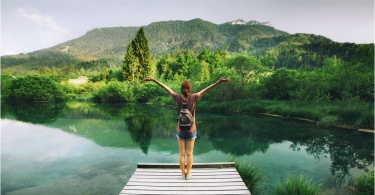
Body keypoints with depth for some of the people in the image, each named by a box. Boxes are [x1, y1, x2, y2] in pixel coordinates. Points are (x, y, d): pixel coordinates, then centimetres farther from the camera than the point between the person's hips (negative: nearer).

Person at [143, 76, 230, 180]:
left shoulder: (178, 98, -13)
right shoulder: (193, 98, -17)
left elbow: (166, 87, -8)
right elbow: (206, 89, -21)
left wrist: (153, 79, -4)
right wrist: (219, 81, -23)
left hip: (180, 130, 1)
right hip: (191, 130, -1)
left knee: (182, 153, 13)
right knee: (189, 153, 11)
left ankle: (183, 174, 22)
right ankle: (188, 174, 20)